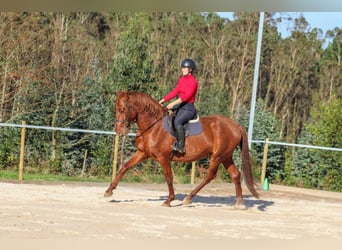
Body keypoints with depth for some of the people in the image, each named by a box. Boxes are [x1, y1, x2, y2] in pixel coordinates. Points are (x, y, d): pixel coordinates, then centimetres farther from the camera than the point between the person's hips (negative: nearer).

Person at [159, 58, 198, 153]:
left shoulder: (193, 82, -13)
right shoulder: (181, 79, 12)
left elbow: (187, 96, -23)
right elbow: (175, 92, 14)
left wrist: (173, 103, -29)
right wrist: (163, 100, 8)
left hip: (189, 108, -9)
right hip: (180, 106, 9)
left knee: (177, 121, -31)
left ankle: (181, 146, -27)